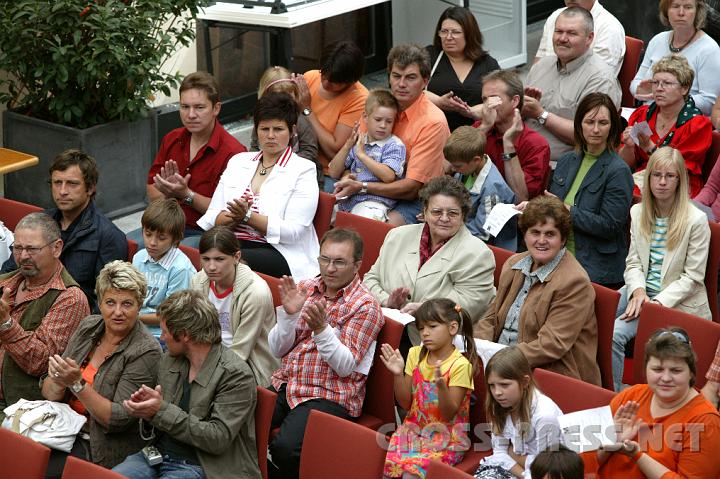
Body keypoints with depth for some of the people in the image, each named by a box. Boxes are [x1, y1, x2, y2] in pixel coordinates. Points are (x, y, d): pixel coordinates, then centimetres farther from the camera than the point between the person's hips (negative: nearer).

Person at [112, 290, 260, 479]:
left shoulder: (236, 375, -12)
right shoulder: (168, 360, 10)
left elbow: (219, 438, -18)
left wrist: (162, 411, -21)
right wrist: (147, 409, -4)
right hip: (157, 454, 7)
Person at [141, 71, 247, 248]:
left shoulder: (232, 152, -12)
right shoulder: (171, 140, 11)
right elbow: (152, 189, 15)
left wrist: (186, 194, -19)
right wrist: (168, 192, -8)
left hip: (206, 233, -6)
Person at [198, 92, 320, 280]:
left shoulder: (303, 170, 4)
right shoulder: (239, 161, 21)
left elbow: (293, 232, -8)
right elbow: (212, 216, 13)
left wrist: (248, 216, -15)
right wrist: (234, 217, -10)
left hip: (280, 252, -4)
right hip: (232, 242, 5)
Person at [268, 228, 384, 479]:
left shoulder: (365, 306, -4)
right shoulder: (305, 288, 10)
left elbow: (345, 366, -12)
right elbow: (277, 350, 8)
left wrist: (321, 329, -26)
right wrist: (289, 314, -10)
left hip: (329, 396, -5)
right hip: (285, 384, 5)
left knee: (286, 447, -31)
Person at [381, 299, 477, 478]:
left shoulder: (460, 365, -12)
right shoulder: (415, 355, 4)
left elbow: (449, 415, -14)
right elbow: (405, 404, 6)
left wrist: (441, 385, -30)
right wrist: (398, 375, -10)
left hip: (446, 437, -5)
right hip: (414, 428, 5)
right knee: (382, 461, -21)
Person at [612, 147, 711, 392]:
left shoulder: (696, 220, -10)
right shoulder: (637, 212, 8)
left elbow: (692, 277, -10)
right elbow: (633, 262, 9)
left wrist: (658, 302, -19)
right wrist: (638, 291, -12)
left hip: (678, 301, -6)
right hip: (642, 290, 6)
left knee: (616, 332, -26)